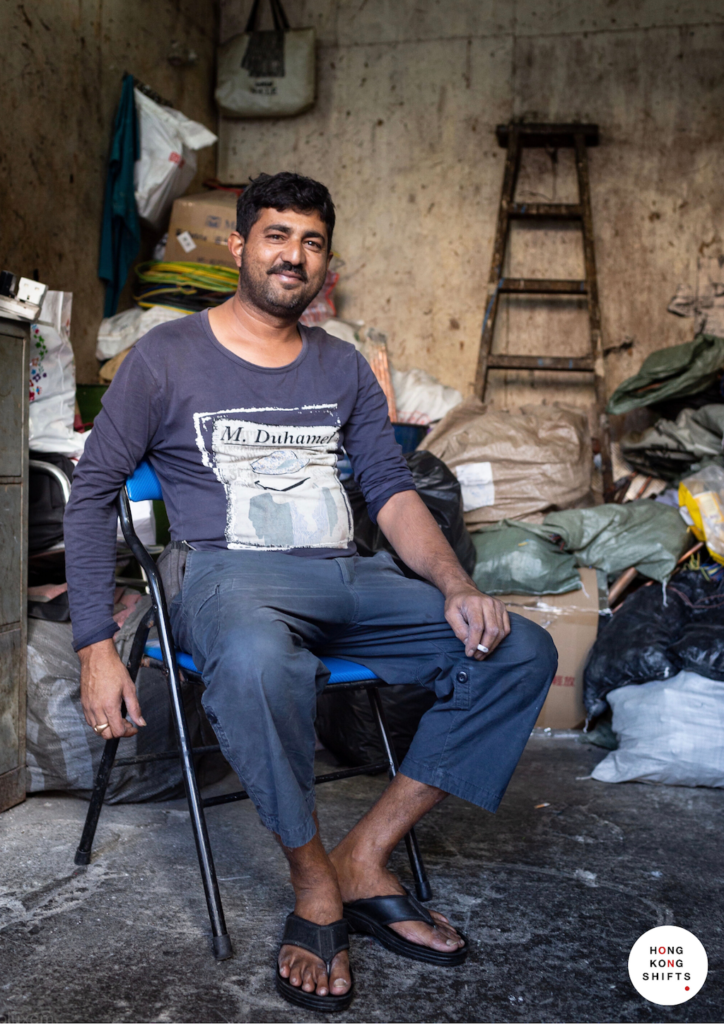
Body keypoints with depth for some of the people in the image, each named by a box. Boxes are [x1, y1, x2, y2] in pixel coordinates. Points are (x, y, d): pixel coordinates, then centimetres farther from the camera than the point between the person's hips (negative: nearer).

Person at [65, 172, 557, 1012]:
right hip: (231, 573, -5)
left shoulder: (343, 367, 17)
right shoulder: (167, 358, 4)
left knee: (521, 652, -13)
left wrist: (458, 588, -7)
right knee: (258, 663, -41)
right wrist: (96, 647, -6)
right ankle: (313, 885, -15)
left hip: (348, 579, 5)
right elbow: (92, 494, 3)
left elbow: (391, 488, 12)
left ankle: (363, 859, -8)